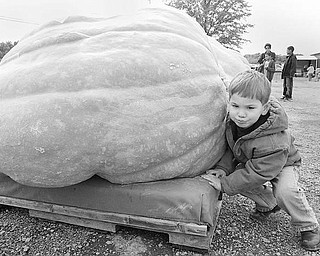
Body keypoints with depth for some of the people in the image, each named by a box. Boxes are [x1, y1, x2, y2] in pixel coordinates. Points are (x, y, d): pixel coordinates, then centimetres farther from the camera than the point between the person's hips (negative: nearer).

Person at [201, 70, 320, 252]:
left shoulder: (274, 143, -43)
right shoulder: (233, 120, -22)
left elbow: (256, 174, -37)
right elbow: (231, 147, -6)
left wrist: (224, 185, -33)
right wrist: (223, 168, -22)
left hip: (283, 164, -6)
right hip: (250, 162, 7)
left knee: (285, 191, -32)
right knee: (236, 176, -18)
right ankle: (269, 204, 11)